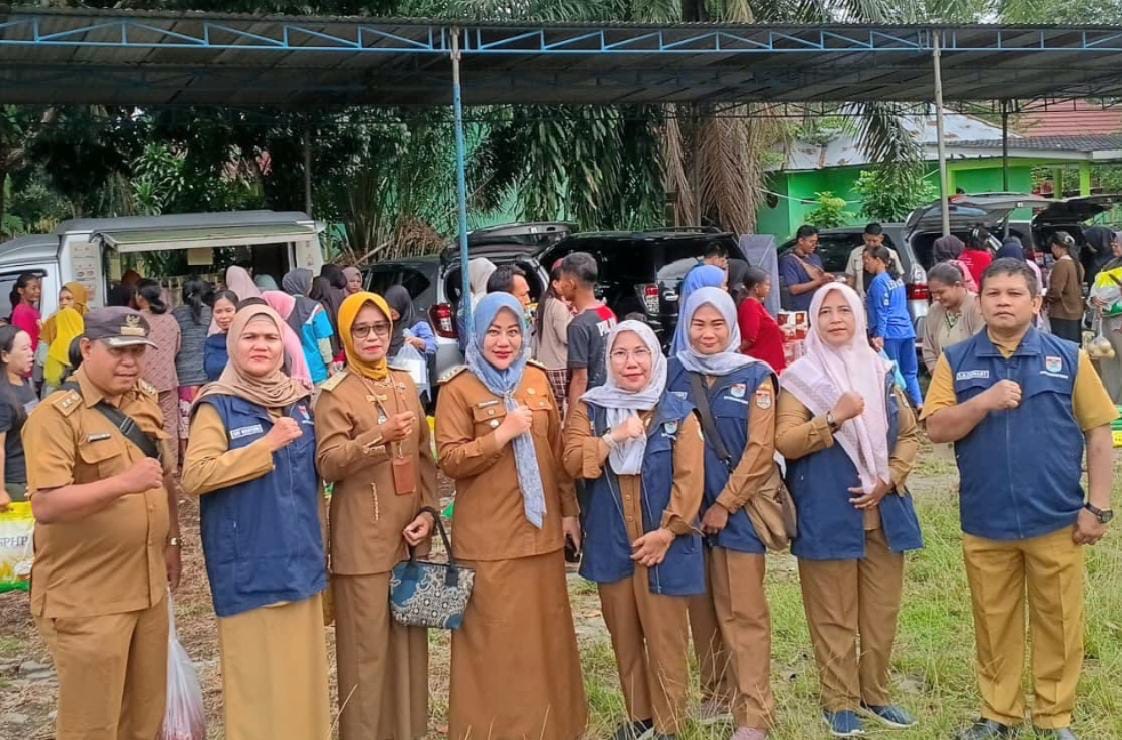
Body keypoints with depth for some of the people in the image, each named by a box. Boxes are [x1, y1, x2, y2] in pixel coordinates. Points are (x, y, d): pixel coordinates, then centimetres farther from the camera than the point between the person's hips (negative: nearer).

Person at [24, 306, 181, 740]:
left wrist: (171, 542, 19)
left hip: (148, 586, 7)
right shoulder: (55, 415, -14)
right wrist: (122, 482, -30)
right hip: (87, 597, -7)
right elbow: (45, 506, -23)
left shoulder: (145, 403, 9)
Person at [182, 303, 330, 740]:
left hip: (299, 560, 5)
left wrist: (321, 543, 21)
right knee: (257, 677, 1)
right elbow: (194, 477, -20)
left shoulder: (299, 402, 10)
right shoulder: (217, 406, -7)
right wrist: (267, 445, -21)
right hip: (249, 566, -5)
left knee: (302, 673, 11)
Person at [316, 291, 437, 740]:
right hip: (363, 538, -5)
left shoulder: (404, 384, 11)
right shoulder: (336, 394, -6)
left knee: (410, 637, 12)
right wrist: (380, 437, -29)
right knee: (367, 644, -2)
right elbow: (328, 464, -16)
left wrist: (428, 509, 2)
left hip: (409, 532, 5)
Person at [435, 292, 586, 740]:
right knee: (497, 640, 1)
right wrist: (502, 434, -21)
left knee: (544, 633, 12)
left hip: (541, 529, 5)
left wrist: (569, 510, 11)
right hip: (488, 538, -4)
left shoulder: (537, 380, 8)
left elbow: (557, 450, 13)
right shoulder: (458, 389, -7)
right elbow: (449, 460, -12)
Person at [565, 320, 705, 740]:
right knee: (624, 638, 14)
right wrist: (615, 437, -19)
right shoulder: (589, 409, 4)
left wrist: (668, 532, -14)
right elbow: (572, 463, -7)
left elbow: (689, 478, -7)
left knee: (665, 640, 1)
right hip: (611, 543, 3)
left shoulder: (678, 414, -2)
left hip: (662, 544, -3)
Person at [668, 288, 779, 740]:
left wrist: (724, 504, -11)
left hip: (739, 509, -3)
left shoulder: (755, 377, -3)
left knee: (742, 612, -2)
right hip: (688, 509, 3)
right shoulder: (674, 374, 5)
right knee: (703, 610, 11)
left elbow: (760, 450, -7)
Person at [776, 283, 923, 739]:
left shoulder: (881, 371, 9)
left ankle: (874, 694, 25)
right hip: (829, 515, -4)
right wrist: (833, 418, -23)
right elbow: (784, 442, -11)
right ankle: (840, 702, 14)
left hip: (883, 511, 4)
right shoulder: (800, 377, -2)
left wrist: (889, 480, -4)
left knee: (882, 612, 10)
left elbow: (908, 435, 11)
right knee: (835, 617, 2)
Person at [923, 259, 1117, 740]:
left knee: (1058, 624, 9)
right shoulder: (956, 361, 2)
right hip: (985, 523, 1)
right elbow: (936, 429, -5)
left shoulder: (1068, 358, -1)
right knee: (994, 624, 13)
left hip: (1056, 521, -1)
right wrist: (984, 401, -20)